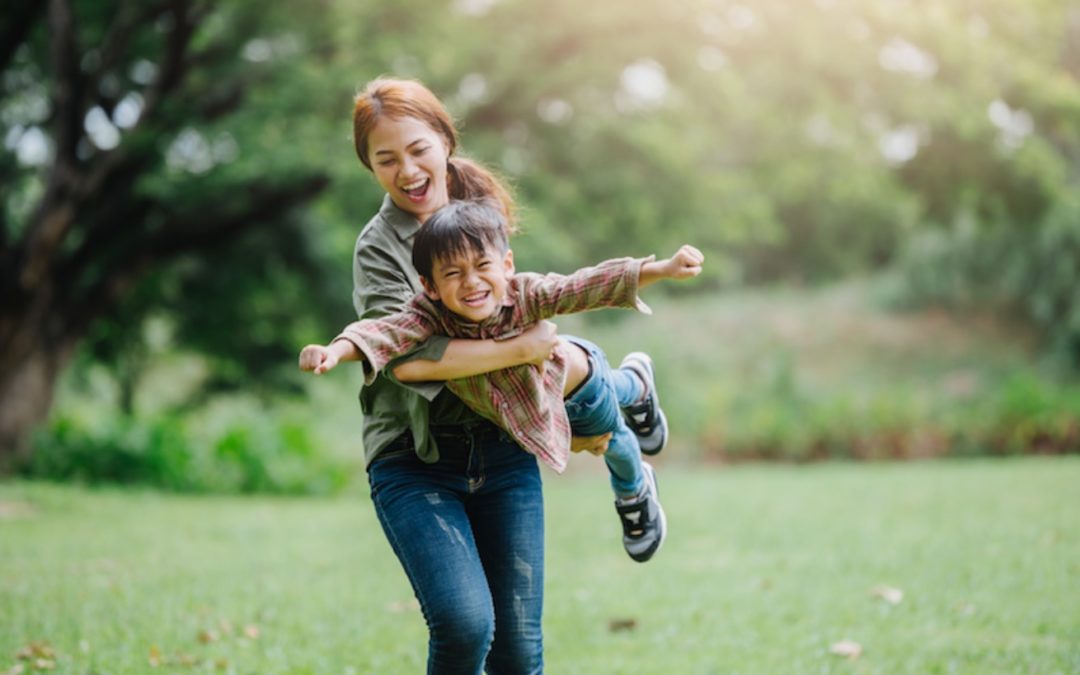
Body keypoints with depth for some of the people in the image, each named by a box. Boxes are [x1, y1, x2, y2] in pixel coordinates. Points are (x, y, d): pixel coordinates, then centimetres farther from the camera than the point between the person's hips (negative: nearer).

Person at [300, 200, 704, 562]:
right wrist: (336, 350, -76)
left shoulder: (525, 294, -43)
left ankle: (635, 494, 66)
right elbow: (386, 331, -56)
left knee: (610, 437, 28)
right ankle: (633, 383, 73)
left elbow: (590, 287, -51)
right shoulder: (432, 317, -40)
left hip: (570, 371, -2)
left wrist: (663, 270, -62)